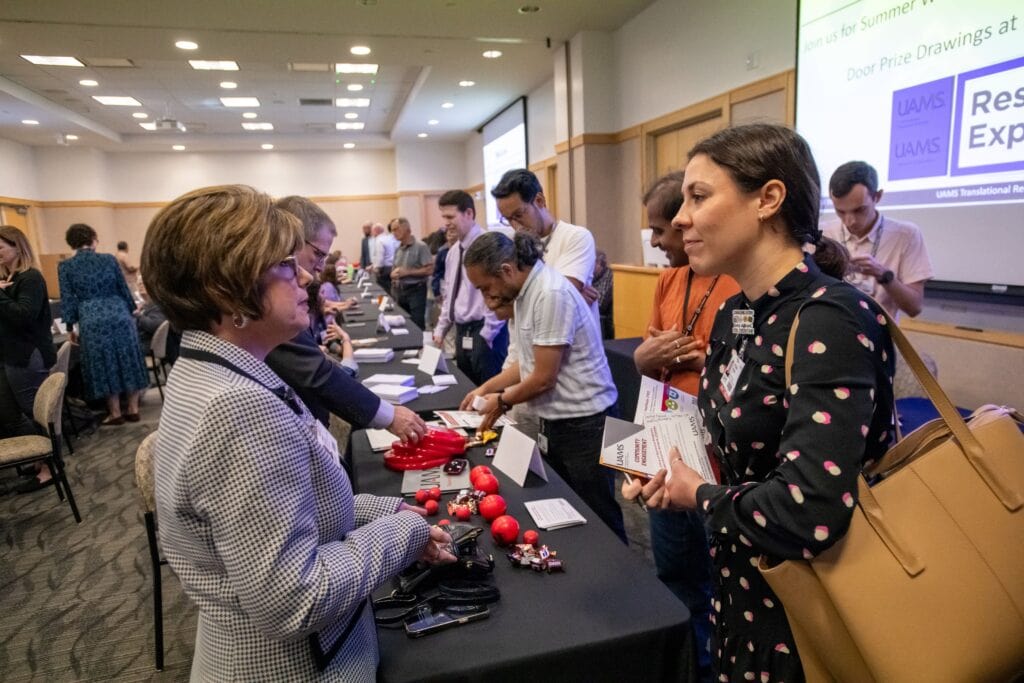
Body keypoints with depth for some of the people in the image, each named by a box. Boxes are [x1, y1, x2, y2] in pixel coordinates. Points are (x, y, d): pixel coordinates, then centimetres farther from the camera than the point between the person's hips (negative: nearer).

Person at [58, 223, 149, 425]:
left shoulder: (65, 266, 0)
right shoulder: (109, 259, 2)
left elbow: (67, 299, 0)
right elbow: (124, 289, 7)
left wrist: (71, 327, 8)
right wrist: (130, 312, 19)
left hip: (92, 322, -1)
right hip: (119, 317, 1)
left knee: (105, 366, 8)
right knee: (128, 362, 10)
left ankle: (115, 413, 14)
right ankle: (133, 409, 15)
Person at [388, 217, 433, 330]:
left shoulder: (420, 247, -9)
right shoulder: (397, 249, 13)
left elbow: (429, 269, -16)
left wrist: (408, 272, -18)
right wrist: (394, 274, -6)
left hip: (415, 290, -7)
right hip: (399, 291, 7)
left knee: (417, 325, -8)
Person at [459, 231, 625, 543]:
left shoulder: (552, 295, -22)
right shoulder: (524, 291, 6)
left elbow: (544, 377, -19)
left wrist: (503, 400, -4)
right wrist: (486, 388, 10)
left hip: (583, 420, -9)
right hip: (556, 420, 9)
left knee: (598, 517, 5)